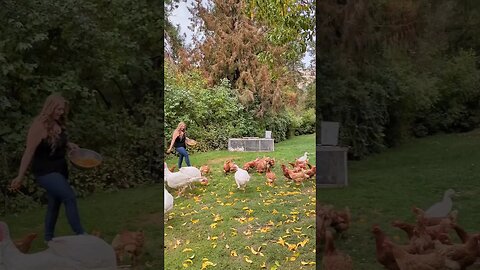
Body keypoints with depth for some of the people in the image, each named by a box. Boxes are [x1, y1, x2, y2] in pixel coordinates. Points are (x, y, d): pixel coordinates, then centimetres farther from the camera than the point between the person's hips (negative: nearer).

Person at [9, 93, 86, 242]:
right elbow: (29, 152, -18)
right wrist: (20, 176, -17)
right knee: (70, 197, -17)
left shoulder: (58, 123, 4)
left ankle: (49, 238, 29)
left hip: (60, 169, 8)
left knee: (55, 203, 15)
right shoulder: (39, 126, -18)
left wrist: (69, 145, 0)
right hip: (45, 172, -8)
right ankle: (80, 235, -10)